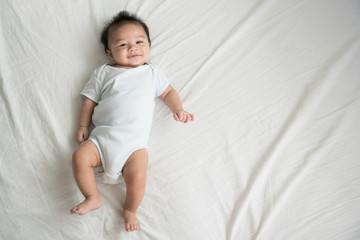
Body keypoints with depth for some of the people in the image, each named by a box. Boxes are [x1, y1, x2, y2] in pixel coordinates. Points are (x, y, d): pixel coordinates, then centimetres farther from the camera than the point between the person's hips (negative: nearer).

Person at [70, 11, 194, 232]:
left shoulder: (152, 72, 18)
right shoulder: (103, 73, 17)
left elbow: (168, 92, 21)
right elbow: (90, 100, 17)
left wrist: (178, 108, 1)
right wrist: (83, 126, 8)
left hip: (134, 142, -1)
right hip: (102, 136, 2)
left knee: (137, 175, -24)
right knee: (80, 157, -22)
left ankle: (130, 210, 4)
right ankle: (93, 198, 0)